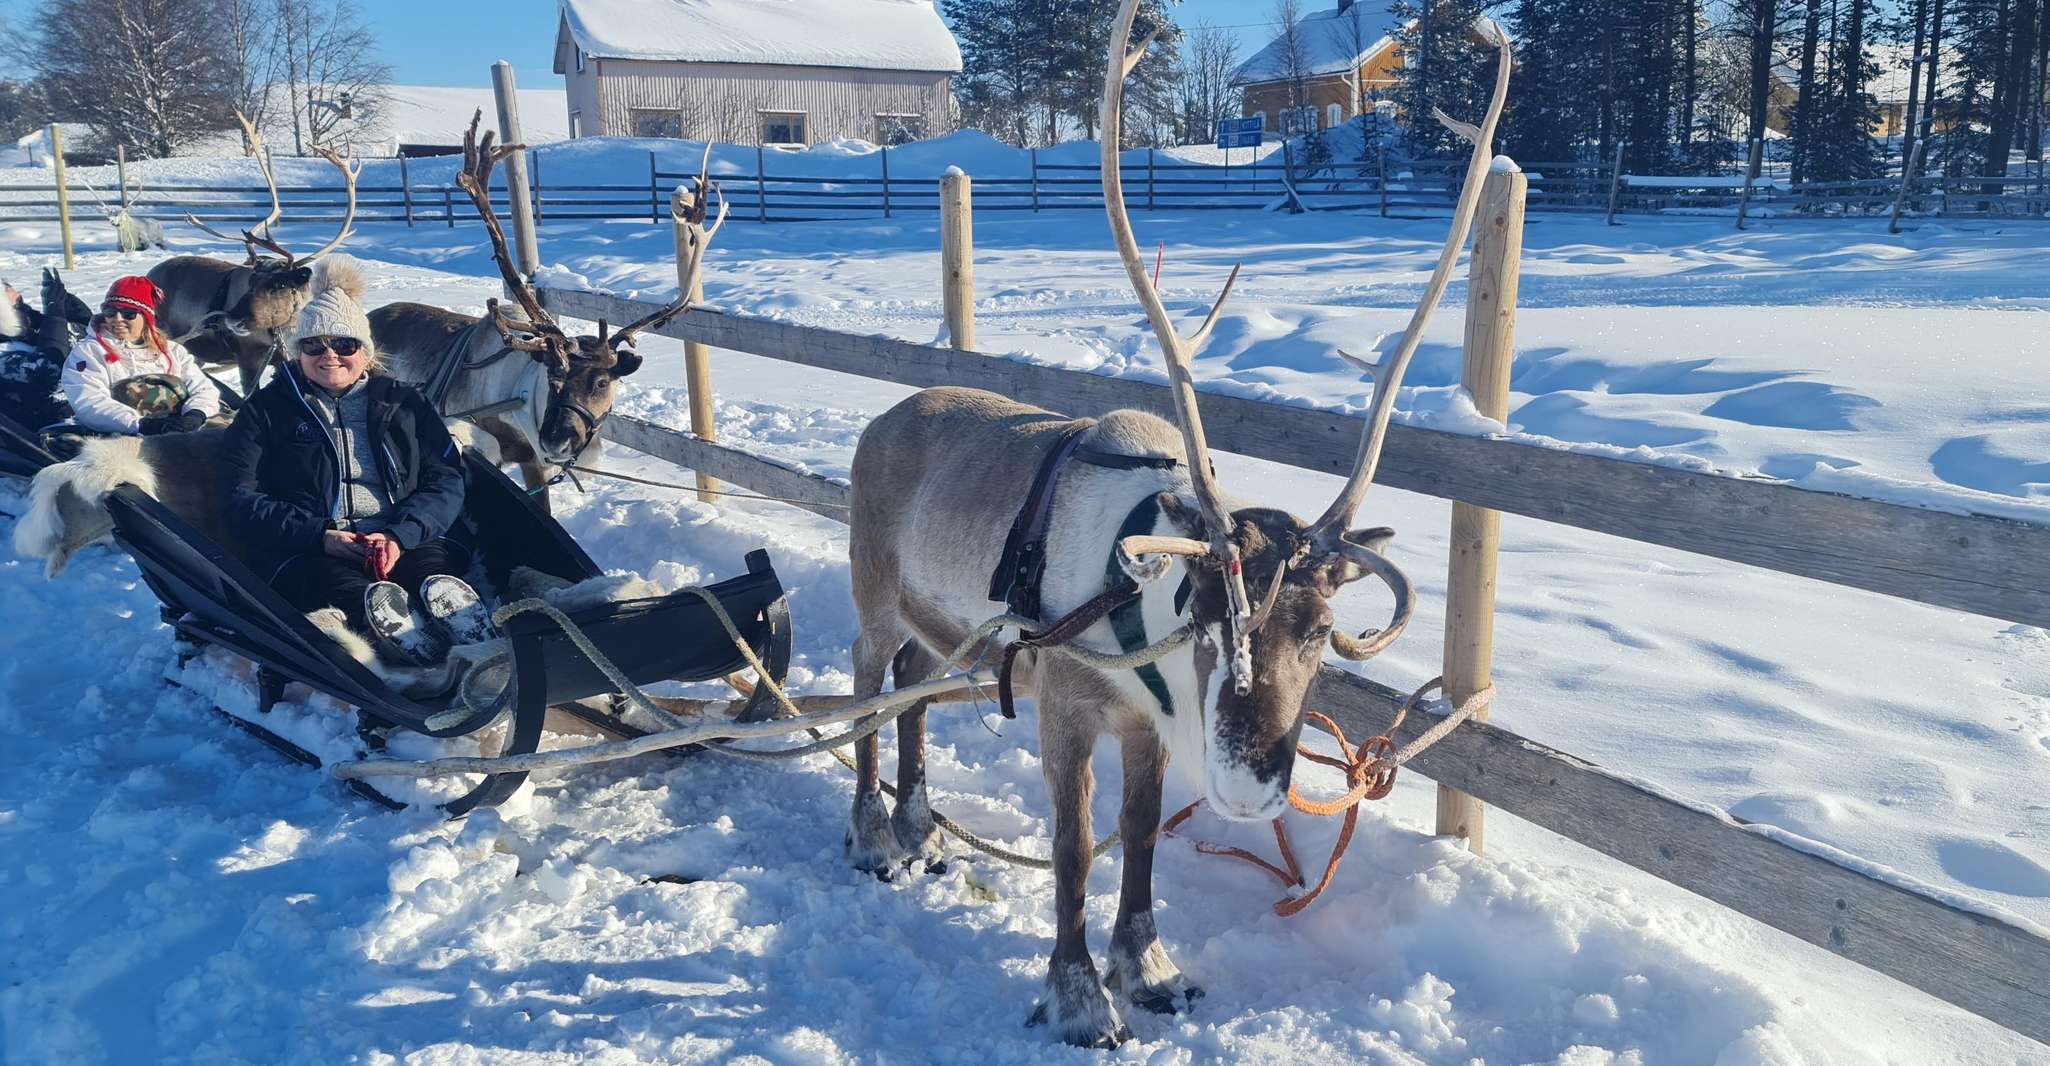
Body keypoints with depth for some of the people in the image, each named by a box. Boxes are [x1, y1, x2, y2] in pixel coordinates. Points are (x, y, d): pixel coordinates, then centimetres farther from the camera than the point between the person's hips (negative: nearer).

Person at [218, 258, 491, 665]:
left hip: (402, 544, 2)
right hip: (308, 552, -1)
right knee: (328, 578, -38)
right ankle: (379, 604, -66)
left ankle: (442, 595, -64)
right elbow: (243, 501, 6)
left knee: (439, 559, -34)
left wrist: (400, 535, -13)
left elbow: (445, 482, 9)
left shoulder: (405, 403, 20)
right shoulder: (266, 410, 17)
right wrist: (321, 536, -13)